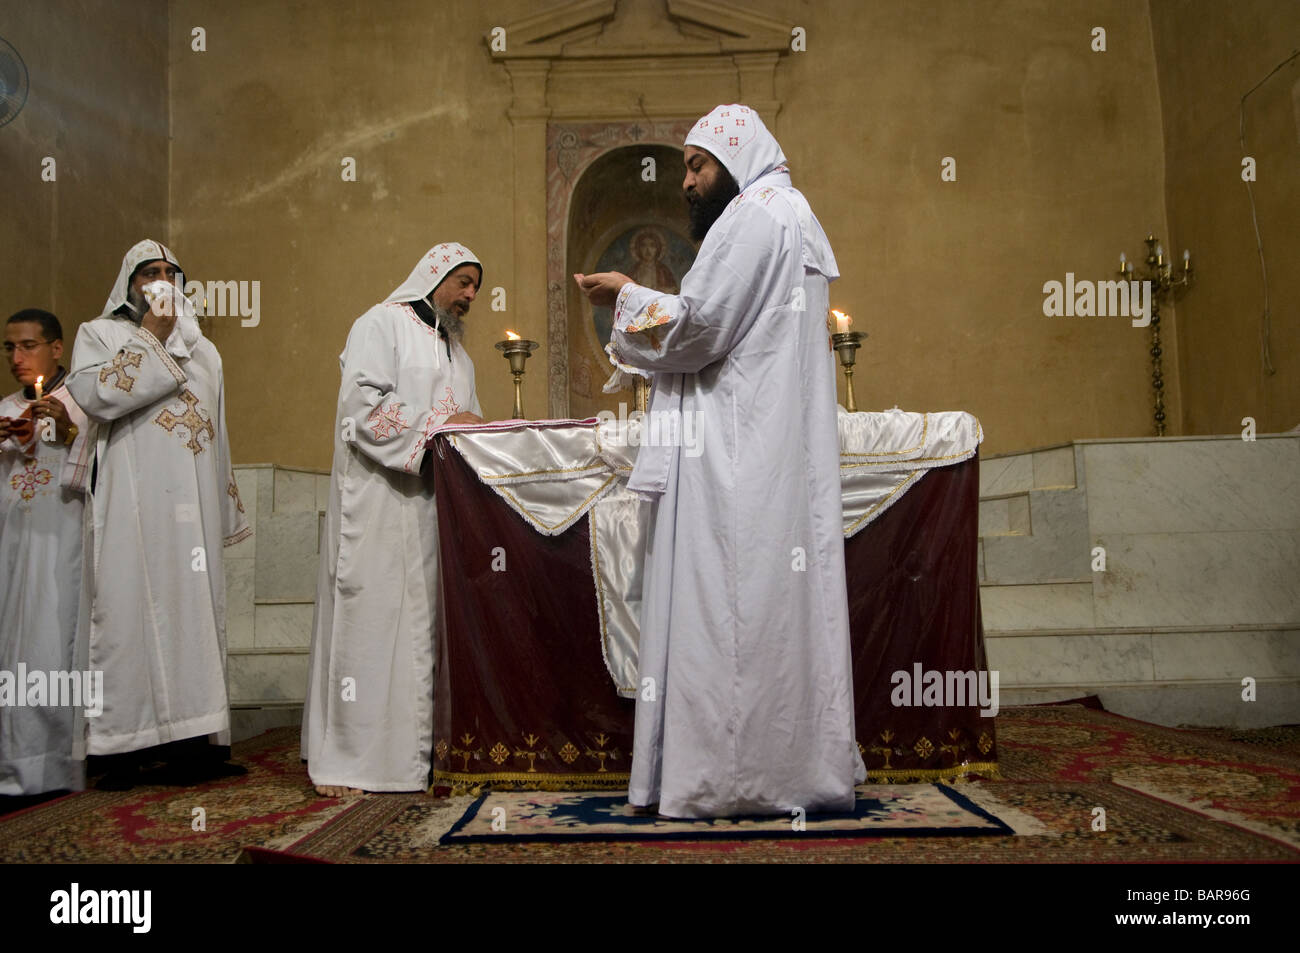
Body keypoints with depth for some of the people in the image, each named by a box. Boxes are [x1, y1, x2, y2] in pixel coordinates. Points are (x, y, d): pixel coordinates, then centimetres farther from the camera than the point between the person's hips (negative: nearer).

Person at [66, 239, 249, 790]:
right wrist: (150, 338, -6)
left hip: (192, 505, 4)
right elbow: (94, 395, -10)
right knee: (130, 609, -8)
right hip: (131, 503, -4)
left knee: (195, 609, -1)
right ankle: (127, 747, -4)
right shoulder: (99, 335, 11)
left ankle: (189, 745, 2)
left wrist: (227, 511, 17)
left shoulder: (202, 350, 23)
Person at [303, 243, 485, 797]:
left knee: (427, 618, 5)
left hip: (434, 500, 8)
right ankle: (347, 759, -2)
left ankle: (415, 748, 11)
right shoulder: (381, 325, 0)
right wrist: (438, 424, -16)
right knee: (373, 616, -9)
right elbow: (363, 406, -13)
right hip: (381, 501, -8)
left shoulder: (454, 348, 26)